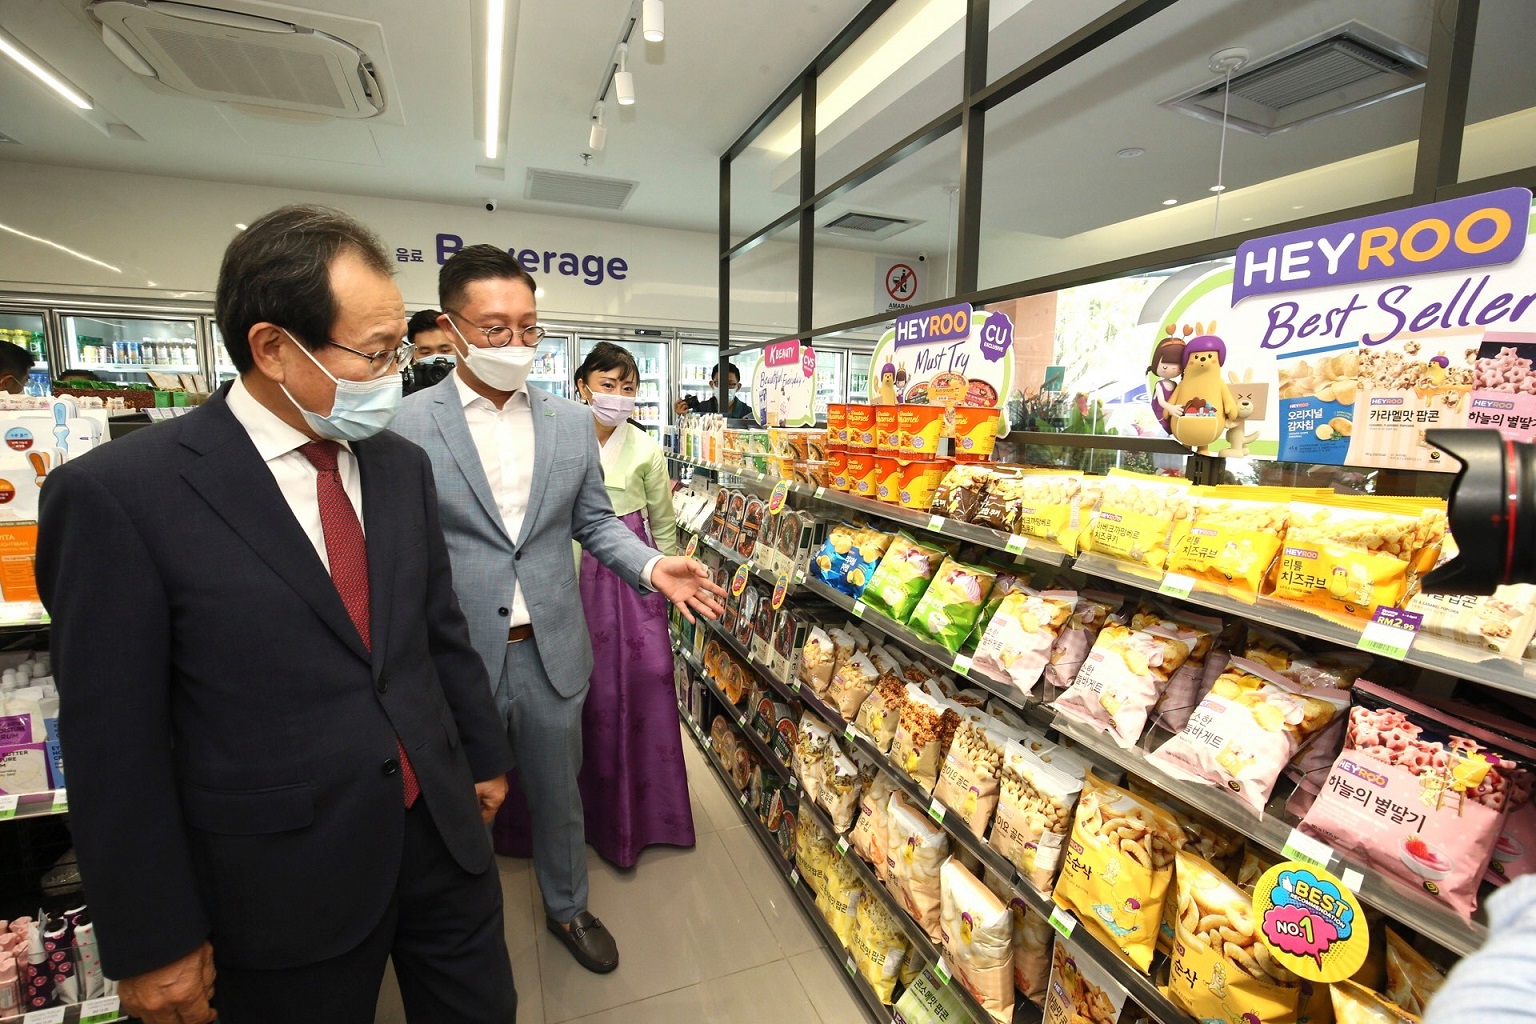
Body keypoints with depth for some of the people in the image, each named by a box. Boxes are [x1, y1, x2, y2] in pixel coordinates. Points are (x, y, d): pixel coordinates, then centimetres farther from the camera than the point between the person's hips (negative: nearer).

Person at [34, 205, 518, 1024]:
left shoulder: (402, 465, 0)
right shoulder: (119, 493, -15)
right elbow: (112, 741, -10)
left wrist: (486, 756, 13)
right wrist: (153, 942, -4)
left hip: (444, 832, 5)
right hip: (284, 880, -4)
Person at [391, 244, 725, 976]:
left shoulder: (571, 422, 2)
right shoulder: (407, 426, -9)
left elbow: (594, 522, 6)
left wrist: (652, 566, -11)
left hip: (551, 651, 3)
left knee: (559, 795, 22)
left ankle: (566, 908, 49)